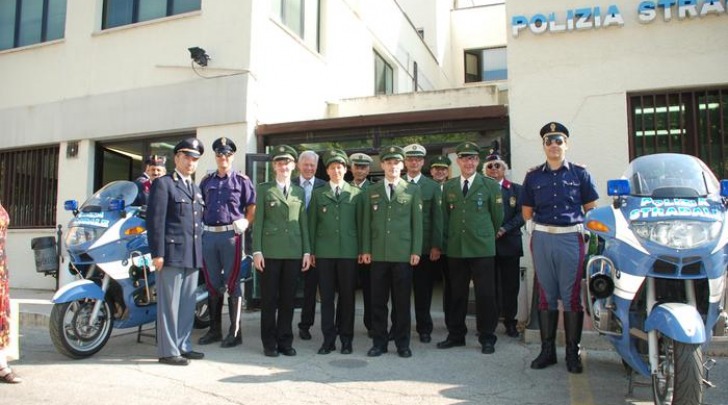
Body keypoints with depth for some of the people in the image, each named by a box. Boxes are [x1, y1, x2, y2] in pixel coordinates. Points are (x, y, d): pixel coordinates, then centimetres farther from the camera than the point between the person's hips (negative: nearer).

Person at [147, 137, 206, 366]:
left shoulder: (196, 188, 22)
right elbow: (155, 220, -9)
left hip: (193, 256, 7)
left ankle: (183, 345, 21)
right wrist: (157, 253, -16)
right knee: (170, 303, -2)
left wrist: (199, 253, 15)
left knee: (188, 304, 11)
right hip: (172, 253, -7)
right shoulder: (163, 184, -2)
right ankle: (168, 351, 5)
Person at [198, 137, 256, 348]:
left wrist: (243, 226, -7)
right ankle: (214, 329, 19)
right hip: (208, 235, 4)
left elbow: (252, 209, 1)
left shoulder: (242, 180, 3)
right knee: (212, 284, 10)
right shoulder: (206, 181, 15)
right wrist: (200, 227, 8)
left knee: (232, 283, -2)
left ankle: (235, 331, 5)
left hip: (231, 234, -4)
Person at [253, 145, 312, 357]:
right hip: (270, 252, -3)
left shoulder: (299, 192, 15)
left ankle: (285, 341, 16)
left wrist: (307, 251, 7)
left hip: (293, 252, 3)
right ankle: (269, 343, 13)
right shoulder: (264, 189, 5)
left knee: (288, 299, 7)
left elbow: (304, 223, 13)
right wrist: (257, 251, -7)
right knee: (269, 300, 3)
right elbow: (258, 221, 0)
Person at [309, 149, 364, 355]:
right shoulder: (318, 194, 10)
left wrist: (362, 250, 2)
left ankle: (346, 339, 14)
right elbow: (312, 223, 8)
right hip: (324, 252, 1)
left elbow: (360, 223, 6)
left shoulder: (356, 193, 8)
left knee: (347, 296, 4)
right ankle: (328, 338, 12)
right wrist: (311, 250, 3)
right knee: (326, 296, 3)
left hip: (349, 251, -1)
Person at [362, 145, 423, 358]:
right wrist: (366, 250, 3)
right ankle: (379, 342, 16)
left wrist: (416, 251, -3)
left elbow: (417, 222, 3)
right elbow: (367, 222, 10)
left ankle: (402, 343, 15)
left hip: (403, 253, -2)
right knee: (378, 301, 5)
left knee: (402, 301, 4)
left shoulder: (413, 190, 6)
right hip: (378, 254, 2)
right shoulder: (372, 191, 11)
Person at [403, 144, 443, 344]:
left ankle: (424, 328, 18)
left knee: (424, 290, 7)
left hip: (425, 246, 0)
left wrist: (436, 246, -5)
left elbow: (437, 218, 2)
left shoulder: (433, 187, 7)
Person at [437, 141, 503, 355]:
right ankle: (456, 334, 22)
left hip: (482, 249, -2)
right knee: (456, 293, 9)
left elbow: (497, 216, 6)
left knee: (485, 294, 0)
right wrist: (450, 238, 13)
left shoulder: (490, 185, 1)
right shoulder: (448, 187, 9)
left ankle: (487, 337, 14)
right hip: (455, 249, 3)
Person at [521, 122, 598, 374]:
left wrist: (586, 233, 1)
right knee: (546, 295, 7)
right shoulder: (533, 176, 10)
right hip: (542, 239, 2)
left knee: (572, 296, -1)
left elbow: (591, 209, 7)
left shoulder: (579, 174, 5)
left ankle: (573, 352, 9)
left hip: (571, 238, -2)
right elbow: (527, 211, 15)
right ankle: (547, 350, 15)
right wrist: (535, 231, 6)